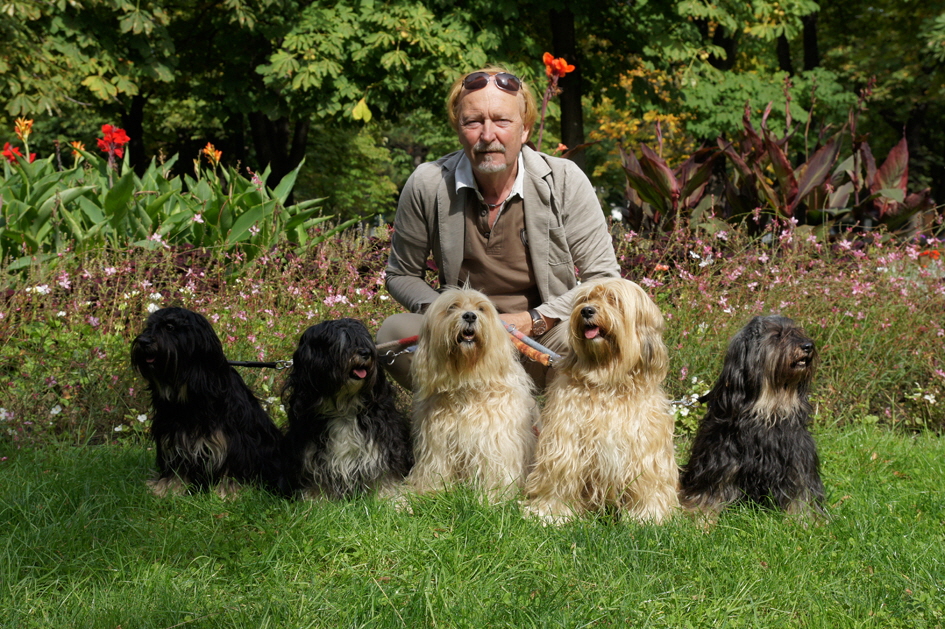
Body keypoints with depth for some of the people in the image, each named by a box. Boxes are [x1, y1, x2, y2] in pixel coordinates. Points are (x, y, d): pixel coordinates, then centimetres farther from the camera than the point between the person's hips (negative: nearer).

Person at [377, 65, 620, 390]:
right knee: (394, 333, -27)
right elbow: (401, 275, 8)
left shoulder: (564, 181, -8)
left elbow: (605, 280, -7)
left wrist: (533, 320, -19)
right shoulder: (427, 185, -6)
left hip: (544, 336, -1)